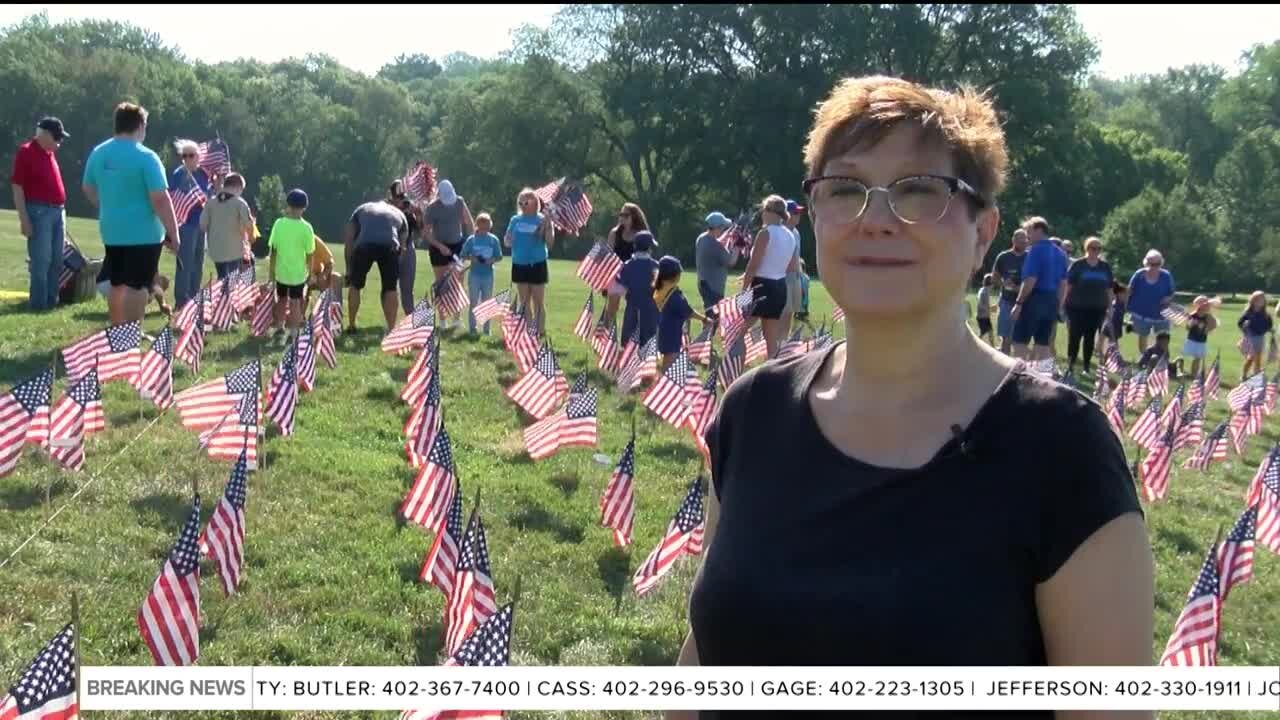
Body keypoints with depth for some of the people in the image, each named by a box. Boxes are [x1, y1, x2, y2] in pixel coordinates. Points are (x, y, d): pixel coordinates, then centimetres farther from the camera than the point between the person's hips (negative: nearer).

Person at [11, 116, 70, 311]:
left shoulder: (50, 153, 15)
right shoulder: (26, 152, -9)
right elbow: (17, 188, -12)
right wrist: (24, 219, -17)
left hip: (58, 211, 8)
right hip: (39, 212, -8)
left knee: (57, 260, 10)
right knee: (41, 260, -7)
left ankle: (52, 300, 19)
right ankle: (39, 303, -2)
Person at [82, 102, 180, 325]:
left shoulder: (98, 153, 6)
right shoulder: (145, 157, -15)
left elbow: (88, 189, 19)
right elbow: (160, 199, -18)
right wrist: (173, 233, -11)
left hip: (111, 231, 7)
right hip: (143, 233, -7)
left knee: (117, 285, 16)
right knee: (137, 286, -5)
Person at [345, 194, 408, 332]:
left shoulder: (362, 209, 34)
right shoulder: (398, 213, 36)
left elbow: (348, 241, 25)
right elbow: (403, 244, 30)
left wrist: (349, 269, 29)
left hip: (365, 245, 0)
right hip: (390, 246, 0)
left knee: (355, 286, 20)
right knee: (390, 289, 14)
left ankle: (351, 326, 27)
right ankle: (391, 330, 12)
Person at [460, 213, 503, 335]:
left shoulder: (493, 239, 1)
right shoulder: (471, 239, -2)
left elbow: (499, 257, 5)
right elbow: (463, 255, 1)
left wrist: (492, 260, -16)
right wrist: (472, 258, -18)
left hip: (488, 275, 1)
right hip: (474, 274, -1)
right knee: (473, 302, 3)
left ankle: (486, 329, 15)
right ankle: (472, 328, 10)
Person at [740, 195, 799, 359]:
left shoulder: (765, 233, -12)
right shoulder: (790, 235, 10)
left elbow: (753, 265, -13)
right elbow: (793, 267, 17)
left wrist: (743, 289, -8)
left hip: (763, 286, -7)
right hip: (781, 286, 7)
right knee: (772, 339, 11)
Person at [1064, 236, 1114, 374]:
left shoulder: (1105, 267, 8)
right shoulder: (1077, 265, -2)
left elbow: (1109, 289, 11)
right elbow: (1068, 285, -3)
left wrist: (1110, 306, 8)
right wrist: (1065, 302, -8)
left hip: (1097, 308, 3)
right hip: (1077, 307, -3)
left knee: (1090, 337, 8)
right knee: (1074, 336, -5)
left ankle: (1087, 366, 14)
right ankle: (1070, 364, 0)